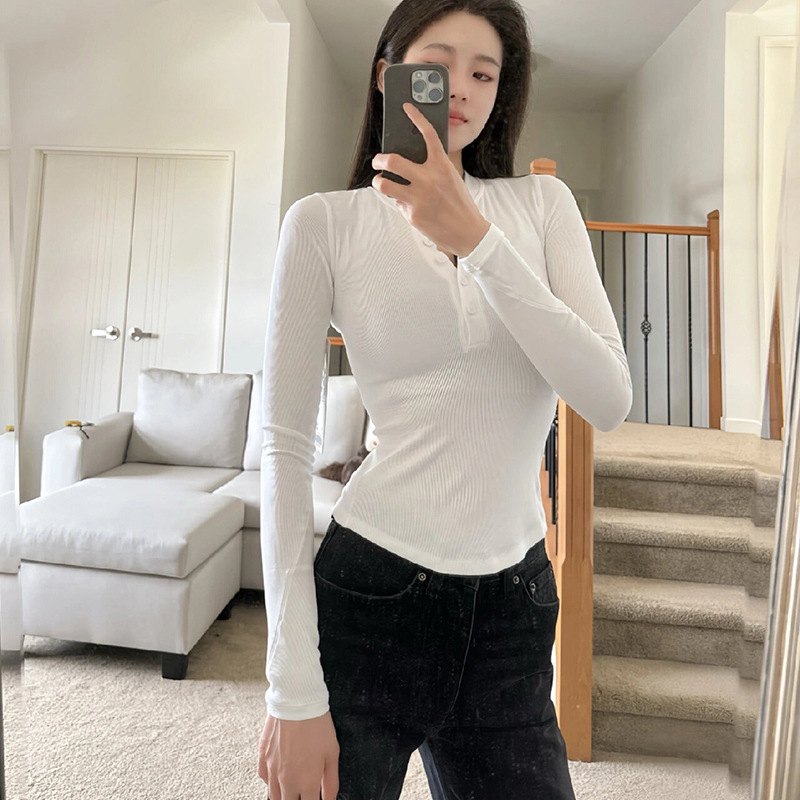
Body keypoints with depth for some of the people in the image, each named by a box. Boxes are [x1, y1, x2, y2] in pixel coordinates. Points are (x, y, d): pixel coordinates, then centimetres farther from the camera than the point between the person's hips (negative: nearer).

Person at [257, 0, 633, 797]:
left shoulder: (543, 202, 4)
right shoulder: (325, 222, -5)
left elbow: (609, 400, -9)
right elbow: (285, 446, -8)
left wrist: (475, 238, -19)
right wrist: (294, 689, -10)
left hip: (514, 604, 3)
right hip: (367, 592, -2)